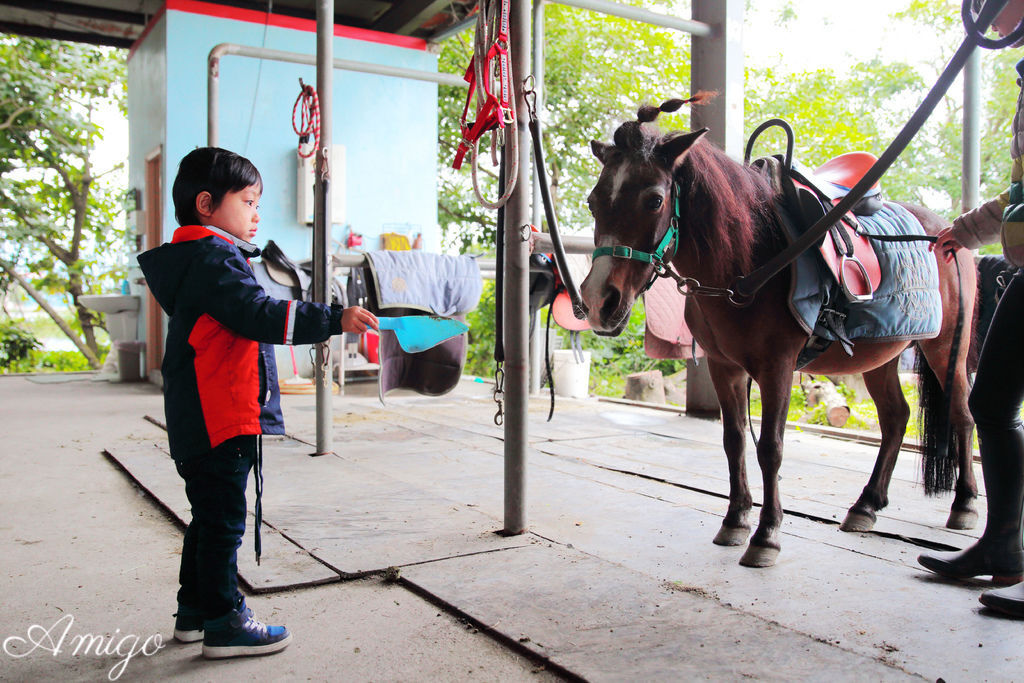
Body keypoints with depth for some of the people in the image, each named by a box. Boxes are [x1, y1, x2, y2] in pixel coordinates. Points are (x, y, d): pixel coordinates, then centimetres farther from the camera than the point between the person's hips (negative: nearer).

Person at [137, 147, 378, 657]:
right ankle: (224, 624, 7)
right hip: (221, 422, -11)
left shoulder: (194, 260, 19)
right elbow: (259, 315, -26)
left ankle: (194, 610, 31)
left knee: (210, 516, 19)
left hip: (200, 422, 11)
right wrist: (333, 320, -29)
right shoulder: (215, 258, -14)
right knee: (222, 519, -2)